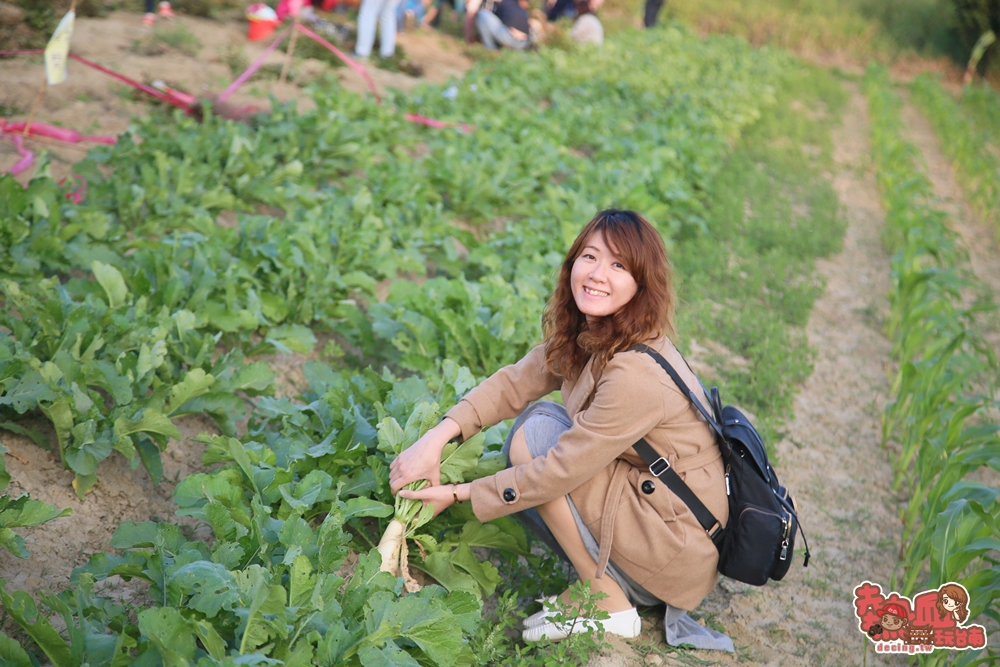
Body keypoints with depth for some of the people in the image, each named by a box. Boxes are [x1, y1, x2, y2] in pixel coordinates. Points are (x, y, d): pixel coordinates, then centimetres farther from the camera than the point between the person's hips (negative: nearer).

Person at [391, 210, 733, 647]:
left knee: (536, 433, -16)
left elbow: (561, 470, -24)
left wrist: (459, 494, -14)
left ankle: (609, 603, -5)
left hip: (677, 548, -9)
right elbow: (512, 384, 0)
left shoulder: (639, 373, -29)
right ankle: (612, 578, 8)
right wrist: (436, 438, -14)